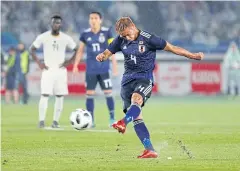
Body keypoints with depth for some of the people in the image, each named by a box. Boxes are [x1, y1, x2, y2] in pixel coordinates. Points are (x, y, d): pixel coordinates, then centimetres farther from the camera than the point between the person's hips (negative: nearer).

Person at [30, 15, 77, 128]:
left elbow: (77, 50, 11)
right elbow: (32, 49, 6)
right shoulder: (43, 37, -1)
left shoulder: (66, 38, 2)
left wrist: (69, 61, -1)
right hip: (48, 70, -2)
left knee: (60, 96, -1)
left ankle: (55, 121, 4)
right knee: (45, 95, -12)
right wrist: (39, 63, -3)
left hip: (61, 70, 2)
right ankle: (41, 121, -11)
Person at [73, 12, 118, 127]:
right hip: (91, 69, 2)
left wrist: (115, 67, -4)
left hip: (104, 69, -2)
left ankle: (112, 118, 7)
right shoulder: (85, 34, 1)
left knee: (108, 93, -3)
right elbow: (80, 51, 10)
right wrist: (75, 65, 2)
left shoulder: (107, 32, -4)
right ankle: (90, 120, 7)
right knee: (89, 94, 0)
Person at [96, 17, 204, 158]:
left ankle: (123, 123, -63)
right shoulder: (121, 40, 5)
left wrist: (193, 56, -4)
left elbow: (171, 48, -4)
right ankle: (150, 150, -5)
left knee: (136, 98, -36)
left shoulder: (148, 39, -8)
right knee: (136, 117, -4)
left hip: (144, 78, -5)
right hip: (128, 79, 5)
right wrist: (101, 56, -15)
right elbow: (108, 52, 10)